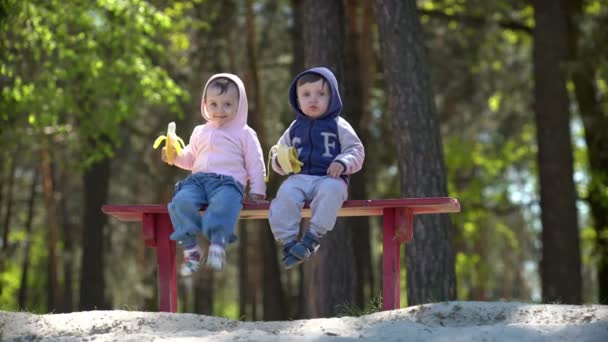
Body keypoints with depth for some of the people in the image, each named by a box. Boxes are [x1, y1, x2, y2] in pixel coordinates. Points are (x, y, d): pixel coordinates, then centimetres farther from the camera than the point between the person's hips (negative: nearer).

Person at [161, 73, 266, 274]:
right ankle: (190, 248, -28)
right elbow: (190, 158, 34)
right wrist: (175, 156, 13)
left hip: (228, 182, -4)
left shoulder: (244, 134, 14)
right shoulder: (200, 132, 26)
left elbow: (256, 165, 12)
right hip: (198, 180, 4)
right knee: (181, 201, -30)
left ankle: (218, 244, -46)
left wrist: (256, 191, 4)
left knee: (223, 203, -41)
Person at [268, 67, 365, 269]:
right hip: (299, 178, 3)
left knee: (331, 190, -39)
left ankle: (313, 237, -38)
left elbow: (356, 151, 7)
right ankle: (288, 241, -31)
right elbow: (277, 154, 26)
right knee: (285, 194, -31)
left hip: (329, 178, -3)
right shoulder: (295, 128, 20)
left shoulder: (338, 126, 10)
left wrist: (342, 163, -14)